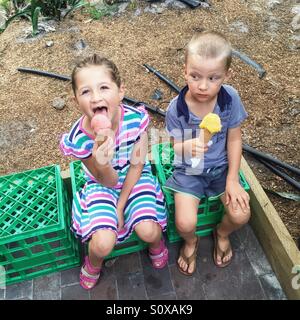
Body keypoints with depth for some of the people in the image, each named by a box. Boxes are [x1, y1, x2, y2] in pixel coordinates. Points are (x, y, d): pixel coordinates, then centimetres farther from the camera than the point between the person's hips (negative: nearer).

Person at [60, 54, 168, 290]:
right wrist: (103, 166, -42)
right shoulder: (79, 138, -27)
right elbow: (108, 182, -17)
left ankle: (157, 242, 21)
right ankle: (94, 264, 21)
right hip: (103, 185, 0)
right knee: (103, 243, -18)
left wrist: (120, 205, -9)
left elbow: (137, 165, -12)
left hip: (135, 179, 1)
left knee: (148, 231, -20)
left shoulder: (136, 118, -26)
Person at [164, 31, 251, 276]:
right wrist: (187, 147, -34)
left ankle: (222, 233, 28)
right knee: (185, 223, -16)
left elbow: (234, 140, -6)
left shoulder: (230, 98, -17)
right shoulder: (176, 108, -21)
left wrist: (233, 179, -7)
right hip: (189, 170, -2)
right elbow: (175, 145, -9)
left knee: (241, 215, -11)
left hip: (221, 167, 2)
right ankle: (191, 242, 25)